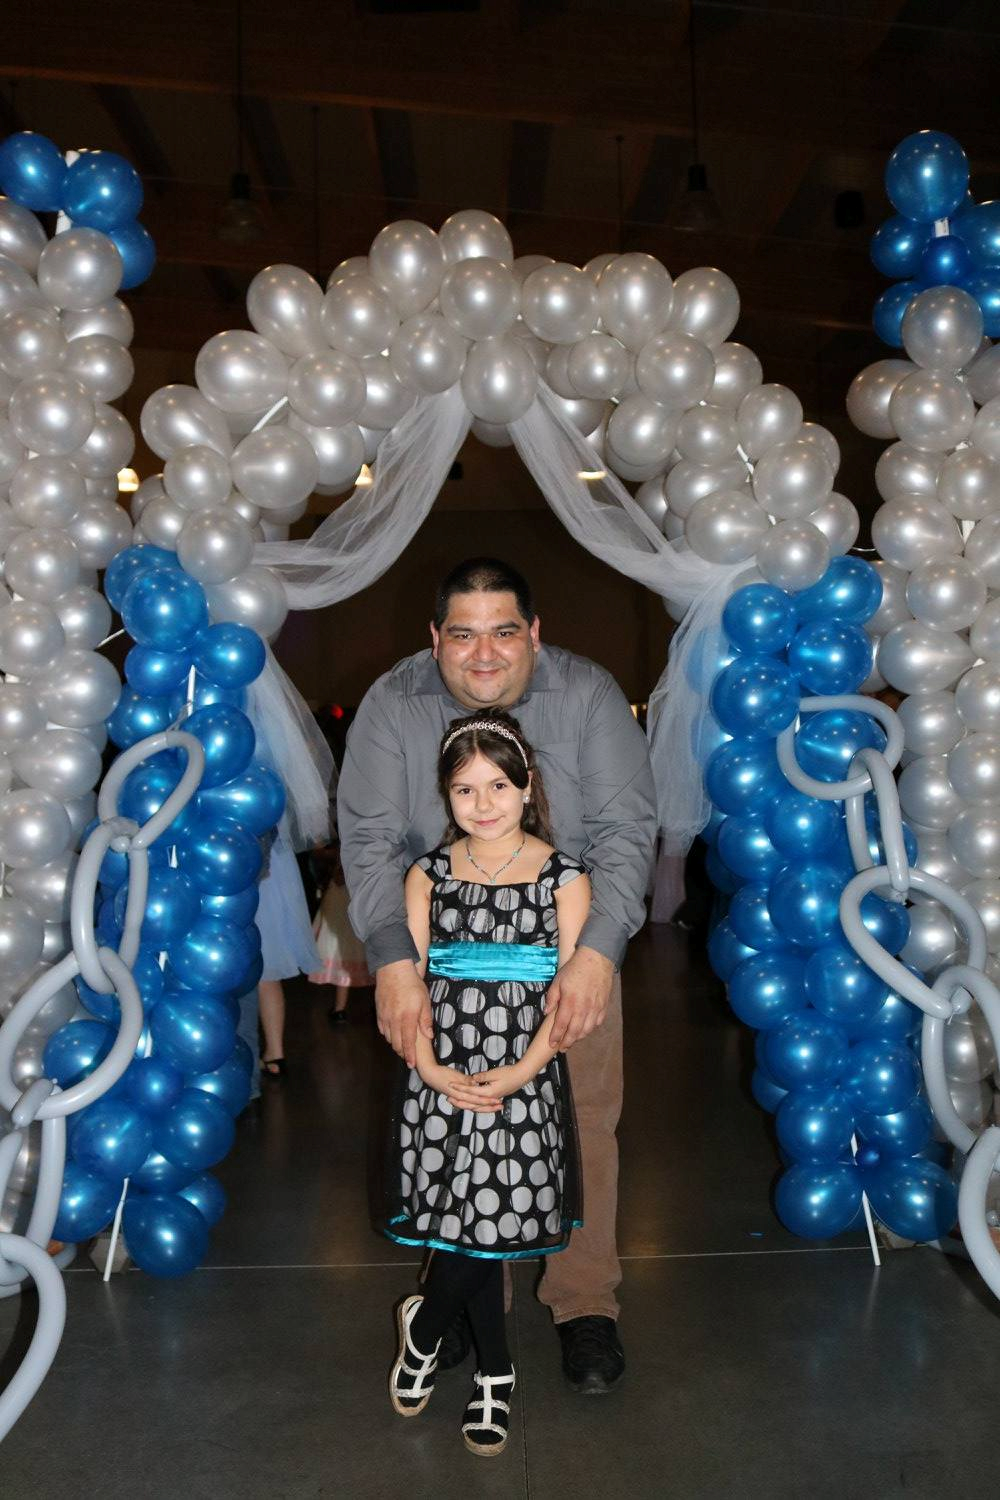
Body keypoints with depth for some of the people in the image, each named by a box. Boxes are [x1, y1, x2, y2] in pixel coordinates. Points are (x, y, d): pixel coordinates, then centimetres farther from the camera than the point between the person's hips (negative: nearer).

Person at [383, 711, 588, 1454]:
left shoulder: (564, 877, -1)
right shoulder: (428, 875, 4)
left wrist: (523, 1069, -15)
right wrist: (430, 1066, -12)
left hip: (523, 1081, -1)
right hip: (442, 1079, 1)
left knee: (493, 1222, 0)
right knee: (466, 1228, 5)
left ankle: (423, 1325, 31)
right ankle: (494, 1372, 31)